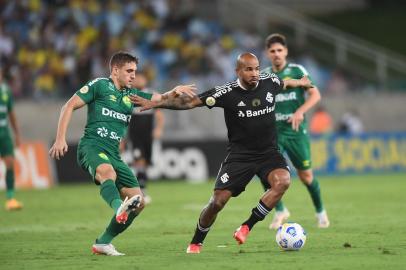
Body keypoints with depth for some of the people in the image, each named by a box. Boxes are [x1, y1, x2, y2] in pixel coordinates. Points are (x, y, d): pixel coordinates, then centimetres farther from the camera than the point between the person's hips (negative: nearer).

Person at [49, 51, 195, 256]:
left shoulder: (131, 95, 21)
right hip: (92, 146, -7)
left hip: (113, 154, 7)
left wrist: (175, 92, -3)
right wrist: (60, 139, -11)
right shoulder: (99, 85, 3)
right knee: (108, 172, -40)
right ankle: (119, 208, -68)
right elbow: (69, 106, -1)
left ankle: (103, 243, 7)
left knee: (138, 201, -3)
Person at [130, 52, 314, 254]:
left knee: (282, 181, -29)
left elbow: (285, 83, 23)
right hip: (239, 154, -2)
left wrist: (300, 83, 43)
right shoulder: (227, 93, -13)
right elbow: (190, 102, -13)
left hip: (268, 152, 2)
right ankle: (196, 243, 17)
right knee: (218, 201, -8)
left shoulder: (270, 82, -3)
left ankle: (247, 226, -16)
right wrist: (153, 103, -19)